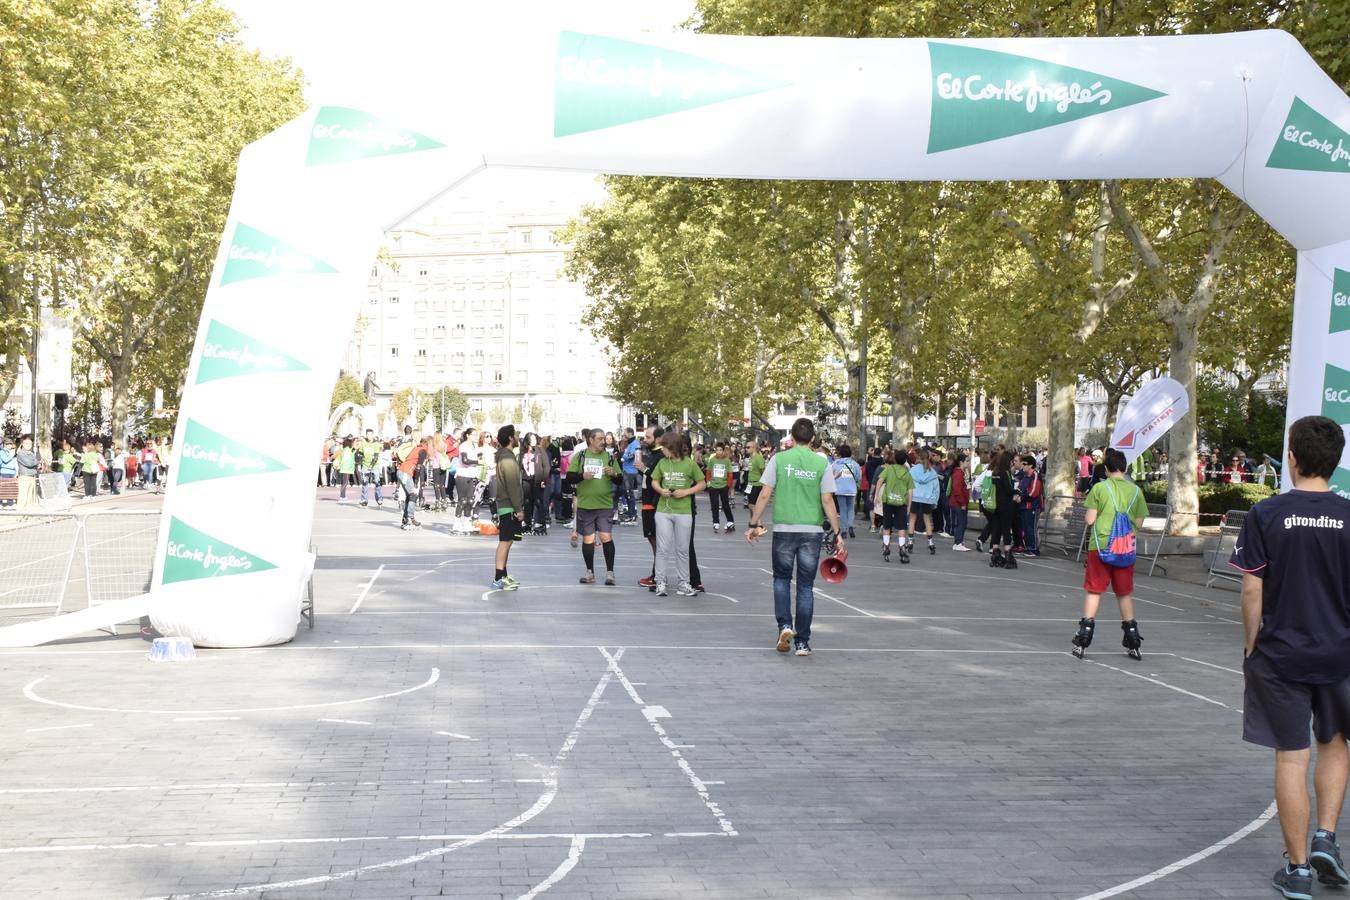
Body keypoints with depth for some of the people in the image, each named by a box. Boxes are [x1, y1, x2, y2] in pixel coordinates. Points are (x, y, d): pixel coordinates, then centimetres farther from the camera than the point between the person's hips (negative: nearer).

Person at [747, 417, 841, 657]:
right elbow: (827, 501, -3)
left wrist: (755, 524, 6)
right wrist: (836, 532, 4)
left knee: (782, 578, 17)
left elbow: (765, 495, -3)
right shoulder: (822, 463, 0)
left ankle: (785, 625, -3)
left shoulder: (779, 459, -1)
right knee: (806, 586, 7)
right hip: (812, 531, 0)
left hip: (784, 529, 0)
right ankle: (802, 642, 9)